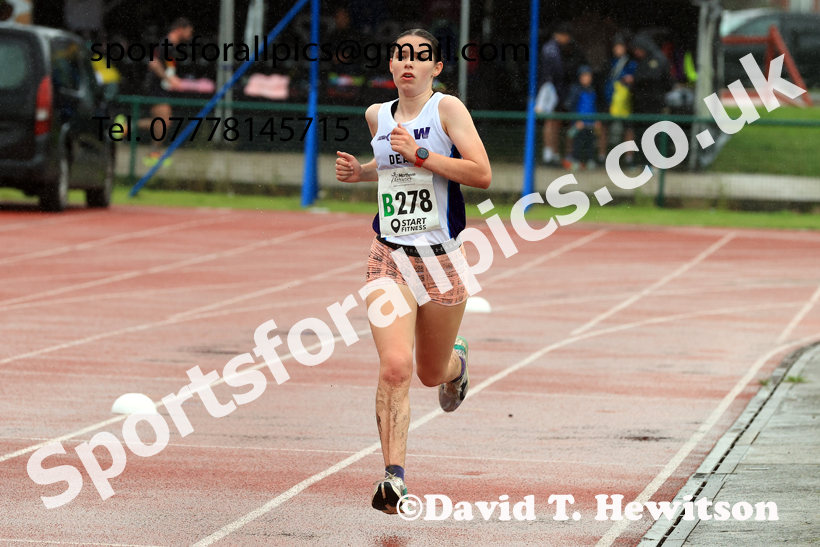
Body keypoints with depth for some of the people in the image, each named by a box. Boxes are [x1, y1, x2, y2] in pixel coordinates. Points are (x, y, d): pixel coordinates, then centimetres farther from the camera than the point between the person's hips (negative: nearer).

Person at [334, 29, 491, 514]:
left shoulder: (447, 108, -7)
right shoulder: (378, 115, 7)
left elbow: (482, 174, -17)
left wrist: (419, 155, -22)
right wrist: (360, 172, 8)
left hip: (442, 258, -2)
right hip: (390, 257, 2)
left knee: (431, 373, 15)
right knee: (395, 366, -19)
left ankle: (455, 361, 53)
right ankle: (395, 476, -18)